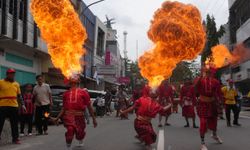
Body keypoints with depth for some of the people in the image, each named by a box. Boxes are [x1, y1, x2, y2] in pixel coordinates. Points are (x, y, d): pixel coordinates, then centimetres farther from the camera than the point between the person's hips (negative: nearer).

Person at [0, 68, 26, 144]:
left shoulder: (16, 84, 13)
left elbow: (19, 95, 16)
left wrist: (22, 104, 9)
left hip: (14, 106, 3)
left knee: (14, 124, 6)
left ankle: (15, 138, 14)